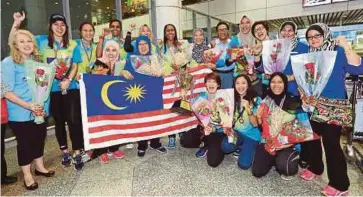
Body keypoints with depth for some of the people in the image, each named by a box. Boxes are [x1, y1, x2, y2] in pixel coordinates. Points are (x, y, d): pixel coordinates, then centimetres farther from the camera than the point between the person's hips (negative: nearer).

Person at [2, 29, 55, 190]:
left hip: (40, 110, 5)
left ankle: (40, 167, 35)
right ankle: (27, 175, 23)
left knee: (39, 138, 15)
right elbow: (7, 91, -15)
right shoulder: (8, 63, -10)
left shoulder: (37, 61, 8)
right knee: (25, 143, 7)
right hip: (21, 113, -5)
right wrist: (28, 105, -24)